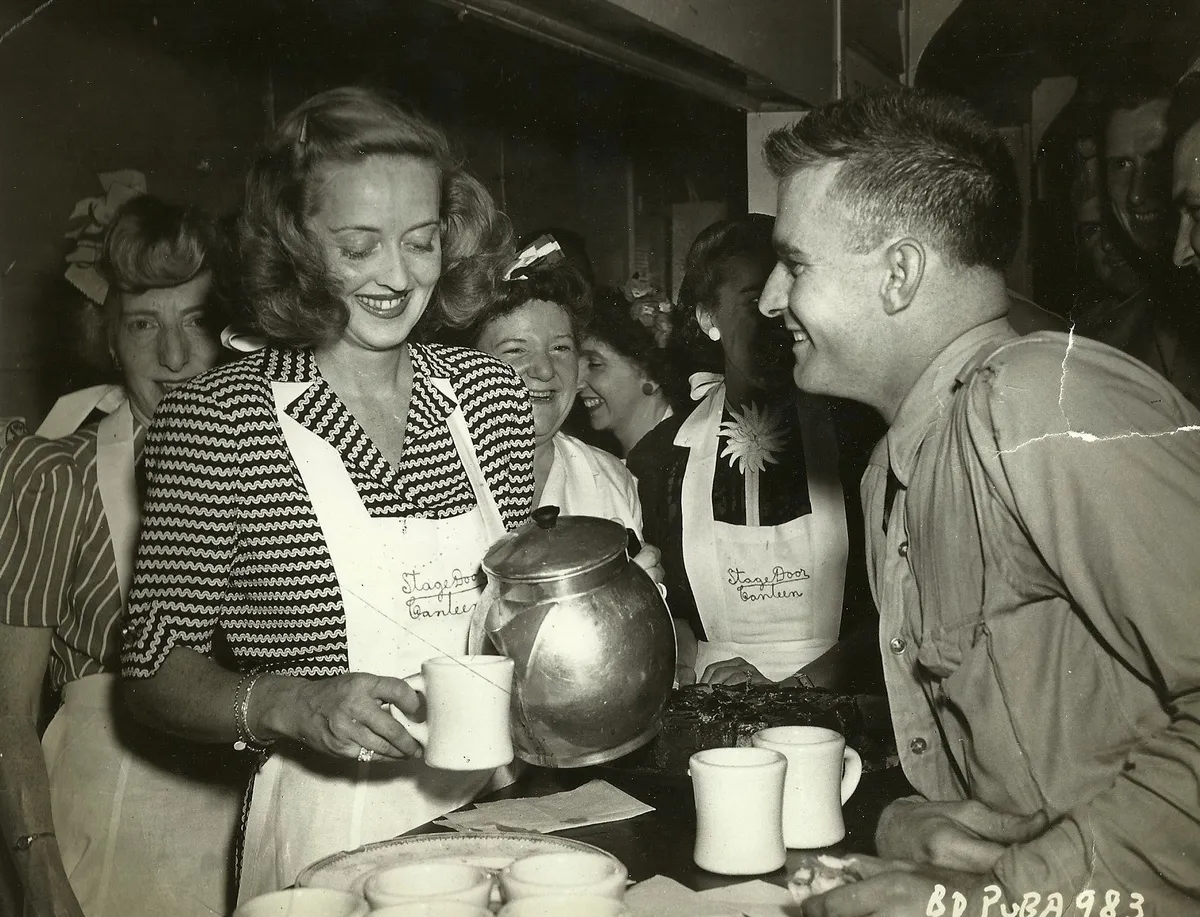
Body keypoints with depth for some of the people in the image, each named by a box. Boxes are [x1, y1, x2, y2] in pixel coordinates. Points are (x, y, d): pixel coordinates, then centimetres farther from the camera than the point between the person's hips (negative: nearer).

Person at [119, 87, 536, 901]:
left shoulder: (493, 394, 0)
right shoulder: (213, 420, -12)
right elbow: (157, 674, -8)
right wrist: (296, 705, -24)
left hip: (493, 809, 4)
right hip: (329, 833, -4)